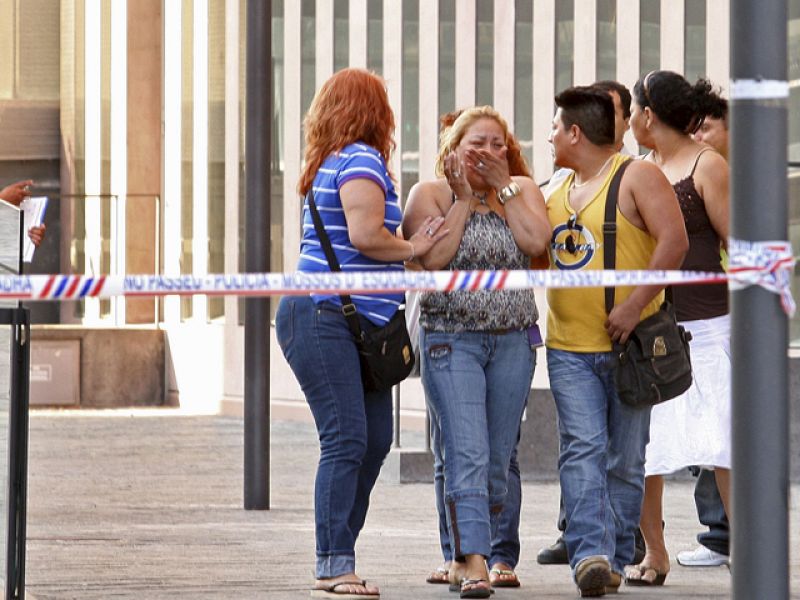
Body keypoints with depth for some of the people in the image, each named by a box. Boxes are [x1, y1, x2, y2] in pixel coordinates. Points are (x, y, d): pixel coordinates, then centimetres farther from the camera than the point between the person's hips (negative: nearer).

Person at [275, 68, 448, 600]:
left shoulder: (333, 163, 21)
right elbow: (366, 235, -19)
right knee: (347, 440, -14)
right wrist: (413, 248, -4)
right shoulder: (362, 159, -10)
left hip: (354, 325, 10)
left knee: (374, 440, 8)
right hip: (324, 320, -10)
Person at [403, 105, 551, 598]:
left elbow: (537, 242, -10)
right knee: (467, 455, -15)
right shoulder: (431, 193, 1)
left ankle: (468, 557, 19)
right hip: (451, 339, -3)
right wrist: (464, 198, -10)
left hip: (513, 341, 3)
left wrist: (502, 186, -8)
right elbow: (434, 256, -14)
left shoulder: (522, 190, 9)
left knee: (498, 459, 7)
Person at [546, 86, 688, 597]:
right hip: (569, 348, 4)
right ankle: (591, 554, -23)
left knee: (625, 459, 4)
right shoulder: (558, 193, 16)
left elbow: (675, 241, -14)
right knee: (583, 449, -13)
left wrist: (635, 305, -21)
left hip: (628, 345, -4)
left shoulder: (637, 177, -4)